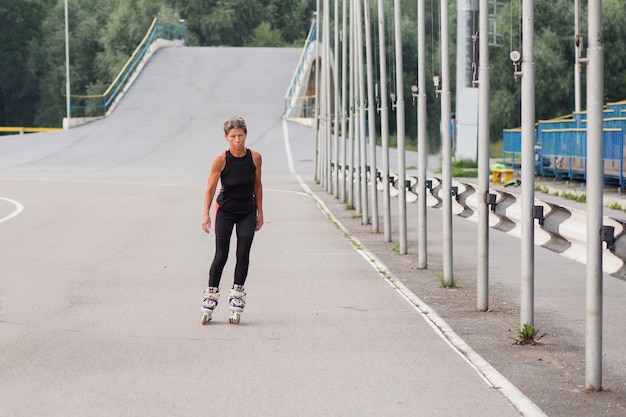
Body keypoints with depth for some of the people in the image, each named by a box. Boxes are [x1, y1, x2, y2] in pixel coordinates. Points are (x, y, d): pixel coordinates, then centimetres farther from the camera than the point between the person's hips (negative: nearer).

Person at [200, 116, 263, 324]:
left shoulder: (255, 157, -10)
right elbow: (210, 188, -10)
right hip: (225, 211, -2)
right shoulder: (221, 160, -17)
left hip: (247, 213, 2)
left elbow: (258, 186, 3)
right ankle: (211, 295, 10)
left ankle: (237, 294, 10)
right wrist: (206, 214, -15)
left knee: (243, 254, -2)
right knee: (221, 256, -3)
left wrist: (260, 212, 7)